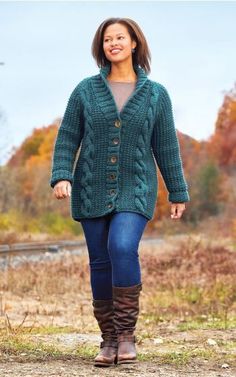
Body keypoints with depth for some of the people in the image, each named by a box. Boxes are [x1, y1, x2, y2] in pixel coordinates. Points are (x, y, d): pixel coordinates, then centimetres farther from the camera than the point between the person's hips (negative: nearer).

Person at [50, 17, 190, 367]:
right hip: (92, 192, 2)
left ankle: (127, 334, -14)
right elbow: (67, 138, 2)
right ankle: (109, 340, 15)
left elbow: (166, 147, 6)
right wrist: (61, 177, -12)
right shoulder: (86, 90, 3)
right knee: (101, 263, 4)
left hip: (135, 192, -2)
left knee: (123, 248, -24)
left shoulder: (156, 93, 3)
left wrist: (178, 193, 7)